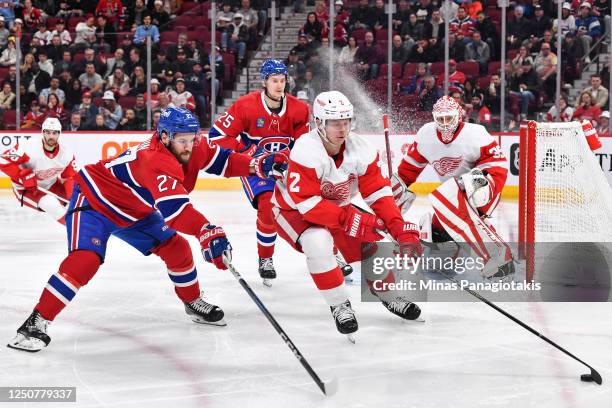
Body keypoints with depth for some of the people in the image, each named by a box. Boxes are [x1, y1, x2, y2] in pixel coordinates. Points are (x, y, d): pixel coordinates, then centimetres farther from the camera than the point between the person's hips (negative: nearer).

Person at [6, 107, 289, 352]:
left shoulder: (190, 148, -14)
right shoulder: (156, 160, -39)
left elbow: (220, 160, -2)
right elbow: (173, 207, -53)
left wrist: (259, 165, -19)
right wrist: (207, 232, -66)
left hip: (132, 210, 9)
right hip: (93, 199, -9)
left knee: (177, 249, 5)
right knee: (86, 259, -27)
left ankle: (193, 303, 29)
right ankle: (37, 323, -23)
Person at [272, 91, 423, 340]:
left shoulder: (361, 149, -16)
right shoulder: (306, 151, -32)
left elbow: (379, 194, -13)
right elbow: (307, 203, -34)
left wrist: (402, 231, -24)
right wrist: (351, 220, -37)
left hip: (337, 207, 6)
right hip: (293, 210, -6)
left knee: (371, 242, -7)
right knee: (318, 242, -34)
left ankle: (389, 296, 23)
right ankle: (339, 305, -16)